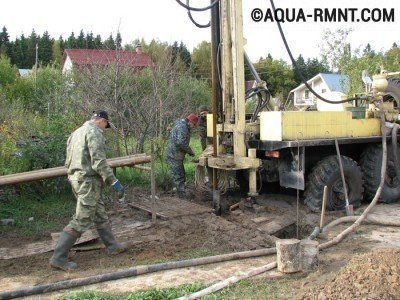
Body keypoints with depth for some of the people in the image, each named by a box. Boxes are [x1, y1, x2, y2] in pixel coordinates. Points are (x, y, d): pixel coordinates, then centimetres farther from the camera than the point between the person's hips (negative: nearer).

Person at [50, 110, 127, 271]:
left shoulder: (76, 132, 16)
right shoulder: (94, 133, -13)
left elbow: (68, 161, 18)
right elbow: (99, 162, -22)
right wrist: (114, 182, -20)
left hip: (76, 179, 10)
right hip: (89, 181, -10)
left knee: (100, 215, 18)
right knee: (81, 220, -6)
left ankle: (112, 246, 30)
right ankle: (58, 257, -2)